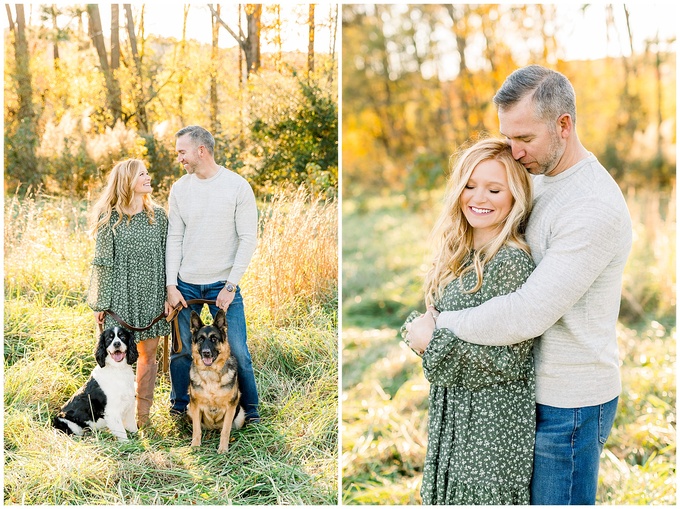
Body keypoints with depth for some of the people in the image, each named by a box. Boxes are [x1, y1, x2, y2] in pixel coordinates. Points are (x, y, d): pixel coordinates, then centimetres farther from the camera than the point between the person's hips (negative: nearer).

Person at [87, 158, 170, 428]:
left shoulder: (158, 215, 4)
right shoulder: (110, 218, -5)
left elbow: (167, 258, 7)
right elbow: (102, 263, -4)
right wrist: (99, 304, -5)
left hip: (151, 296, 3)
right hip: (120, 296, -3)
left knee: (148, 352, 7)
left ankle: (143, 412, 19)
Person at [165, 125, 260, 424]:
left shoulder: (238, 186, -6)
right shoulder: (180, 188, 5)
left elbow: (248, 239, -7)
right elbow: (174, 238, 6)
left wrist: (230, 286, -11)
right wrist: (171, 285, -2)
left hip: (223, 284, -3)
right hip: (185, 284, 3)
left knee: (237, 352, -2)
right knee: (181, 350, 6)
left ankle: (250, 410, 15)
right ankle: (179, 406, 25)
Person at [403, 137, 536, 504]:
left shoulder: (512, 261, -19)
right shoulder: (460, 254, 6)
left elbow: (508, 360, -20)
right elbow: (432, 319, 14)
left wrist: (434, 343, -18)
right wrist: (419, 325, -8)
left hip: (492, 421, -8)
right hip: (452, 409, 8)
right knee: (450, 493, 18)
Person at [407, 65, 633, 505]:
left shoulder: (595, 208, -24)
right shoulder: (542, 182, 7)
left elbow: (529, 314, -28)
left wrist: (437, 327, -18)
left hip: (569, 403, -9)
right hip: (540, 387, 9)